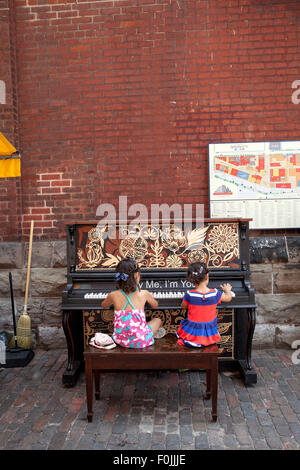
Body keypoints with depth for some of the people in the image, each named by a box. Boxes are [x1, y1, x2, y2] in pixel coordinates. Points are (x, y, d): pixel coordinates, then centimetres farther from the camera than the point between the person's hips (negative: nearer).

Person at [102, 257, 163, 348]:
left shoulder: (113, 295, -9)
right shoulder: (144, 294, -11)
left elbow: (103, 305, 16)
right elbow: (155, 305, 12)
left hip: (121, 340, 3)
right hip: (141, 341, -2)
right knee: (158, 320, 24)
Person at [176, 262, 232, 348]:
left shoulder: (189, 295, -19)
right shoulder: (215, 294, -15)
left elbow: (183, 306, 2)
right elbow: (228, 298, 6)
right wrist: (227, 290, 27)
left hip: (192, 333, -1)